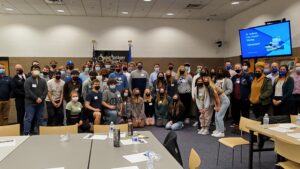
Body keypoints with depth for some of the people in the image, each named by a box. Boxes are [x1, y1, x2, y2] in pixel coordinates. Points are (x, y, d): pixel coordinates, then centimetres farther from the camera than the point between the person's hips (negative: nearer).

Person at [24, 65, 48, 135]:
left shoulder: (43, 81, 11)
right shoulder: (28, 81, -3)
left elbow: (46, 91, 2)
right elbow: (28, 91, -13)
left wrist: (41, 98, -12)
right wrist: (36, 98, -15)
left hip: (41, 103, 4)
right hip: (30, 103, -4)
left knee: (40, 118, 11)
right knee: (28, 118, -4)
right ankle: (26, 134, 0)